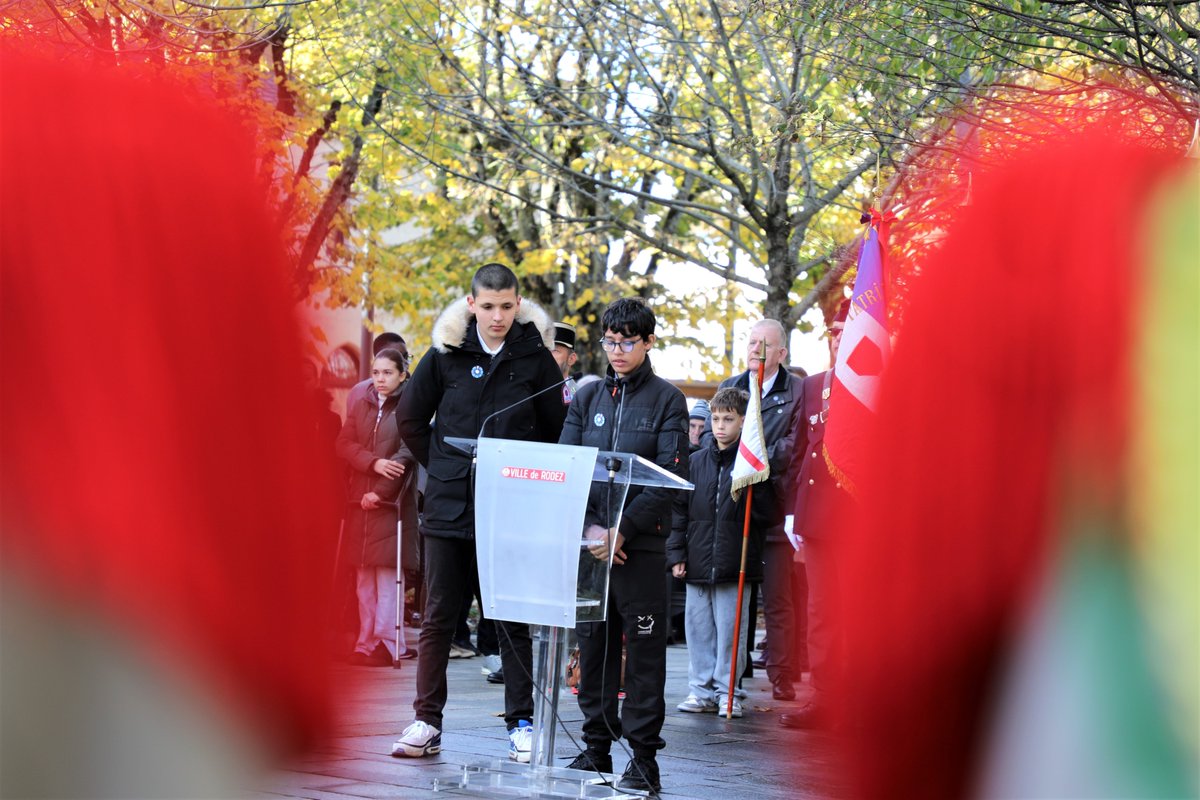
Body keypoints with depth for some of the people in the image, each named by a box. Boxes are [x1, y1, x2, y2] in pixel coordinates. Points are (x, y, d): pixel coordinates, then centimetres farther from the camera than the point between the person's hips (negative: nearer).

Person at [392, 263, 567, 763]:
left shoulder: (536, 357, 0)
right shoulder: (445, 354, 2)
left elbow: (557, 430, 8)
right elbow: (410, 418, 13)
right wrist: (440, 467, 7)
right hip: (449, 507, 1)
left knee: (513, 619, 4)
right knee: (438, 617, 4)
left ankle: (520, 724, 10)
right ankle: (426, 723, 9)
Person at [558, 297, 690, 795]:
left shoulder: (667, 400, 1)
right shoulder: (588, 398, 11)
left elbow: (670, 476, -7)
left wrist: (623, 530, -17)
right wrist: (590, 526, -11)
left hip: (641, 543, -4)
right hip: (588, 541, 4)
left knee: (644, 650, -2)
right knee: (593, 645, 7)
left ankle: (643, 757, 1)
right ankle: (596, 748, 16)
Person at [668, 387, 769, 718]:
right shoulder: (696, 462, 9)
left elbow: (766, 510, -3)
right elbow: (679, 510, 11)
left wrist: (751, 487, -20)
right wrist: (676, 554, 6)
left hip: (734, 566, -3)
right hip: (698, 563, 3)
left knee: (731, 629, 1)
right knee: (699, 628, 8)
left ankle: (726, 690, 10)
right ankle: (701, 689, 17)